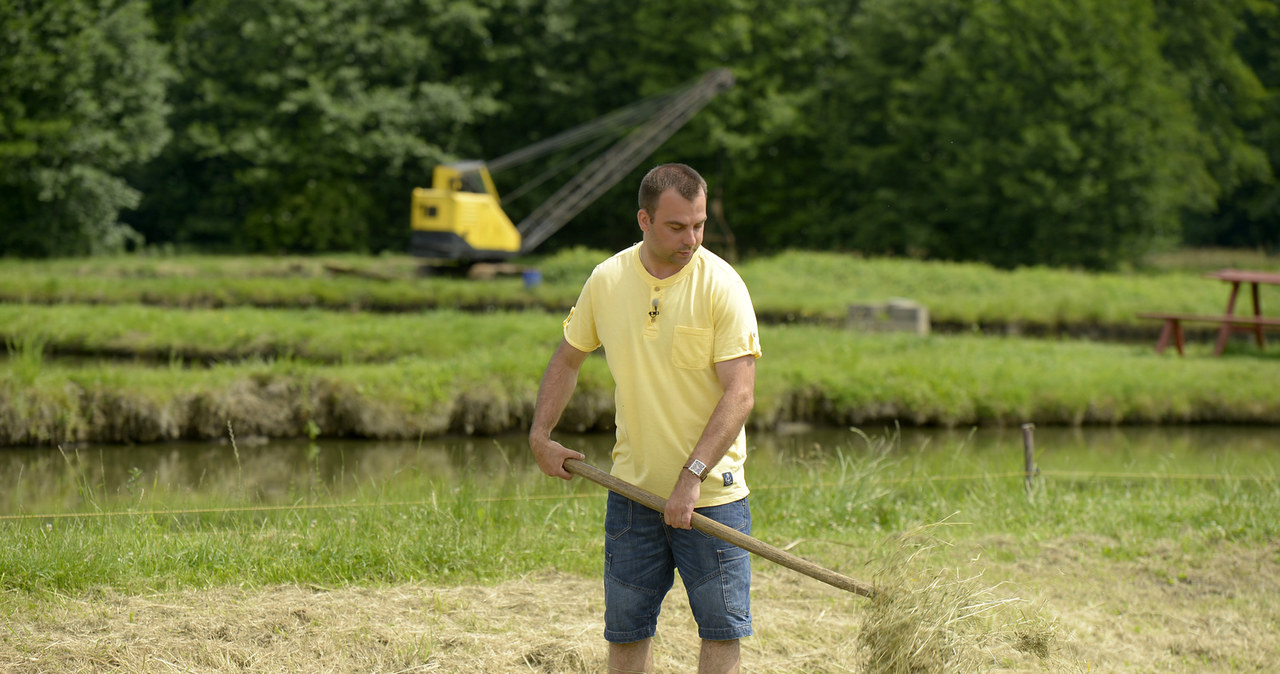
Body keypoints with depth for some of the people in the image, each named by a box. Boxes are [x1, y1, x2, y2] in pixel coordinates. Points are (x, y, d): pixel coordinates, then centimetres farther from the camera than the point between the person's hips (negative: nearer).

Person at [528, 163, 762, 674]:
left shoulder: (721, 285, -12)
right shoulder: (606, 280, 0)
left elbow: (740, 393, -17)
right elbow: (567, 358, 17)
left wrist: (691, 477, -24)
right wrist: (540, 435, 10)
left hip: (712, 493, -3)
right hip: (633, 490, 3)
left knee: (722, 629, -2)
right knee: (625, 631, 7)